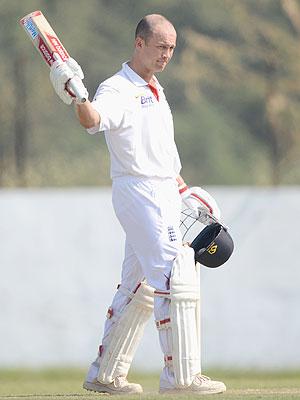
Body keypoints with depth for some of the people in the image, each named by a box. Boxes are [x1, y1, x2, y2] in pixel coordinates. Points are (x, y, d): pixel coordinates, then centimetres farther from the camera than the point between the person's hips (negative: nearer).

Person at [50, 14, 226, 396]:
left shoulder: (154, 89, 17)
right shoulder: (117, 90, -12)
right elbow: (94, 120, -35)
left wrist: (186, 192, 26)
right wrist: (78, 98, -55)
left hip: (163, 196, 9)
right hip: (138, 192, -9)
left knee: (138, 286, 12)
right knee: (177, 278, -14)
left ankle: (105, 374, 18)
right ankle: (181, 375, -13)